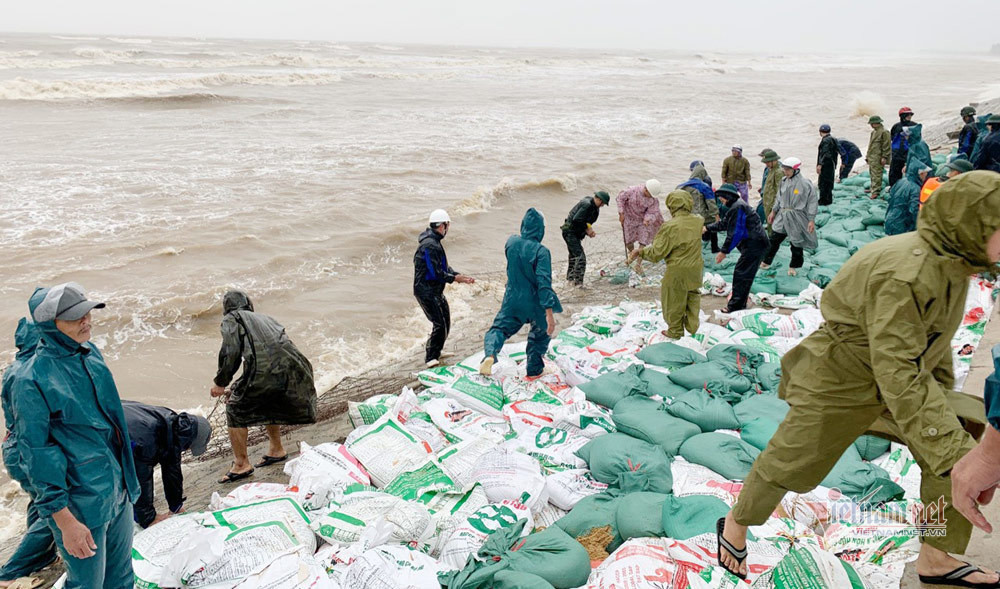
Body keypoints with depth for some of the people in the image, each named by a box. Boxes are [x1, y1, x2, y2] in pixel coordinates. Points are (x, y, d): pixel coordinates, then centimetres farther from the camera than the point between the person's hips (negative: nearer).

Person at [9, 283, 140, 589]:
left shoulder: (91, 353, 2)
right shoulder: (31, 379, -20)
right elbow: (37, 456, -18)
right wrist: (64, 521, -17)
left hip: (119, 490, 7)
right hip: (80, 504, -7)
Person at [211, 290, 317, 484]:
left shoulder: (231, 319, 14)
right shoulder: (264, 318, 33)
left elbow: (231, 352, -2)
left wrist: (220, 383, 10)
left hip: (263, 370, -7)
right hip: (291, 368, 7)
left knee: (236, 410, 15)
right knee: (269, 403, 34)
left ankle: (241, 464, 17)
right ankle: (276, 450, 42)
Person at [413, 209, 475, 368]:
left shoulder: (434, 242, 14)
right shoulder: (429, 245, -21)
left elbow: (444, 267, 16)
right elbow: (436, 273, -24)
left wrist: (459, 276, 3)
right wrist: (454, 278, -14)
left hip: (436, 291, 11)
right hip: (426, 292, -11)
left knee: (445, 323, 17)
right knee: (439, 324, -13)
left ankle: (436, 351, 33)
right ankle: (430, 358, -4)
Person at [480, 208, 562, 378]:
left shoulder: (511, 242, -8)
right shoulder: (541, 251, -22)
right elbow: (544, 282, -27)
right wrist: (550, 313, -28)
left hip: (512, 300, 3)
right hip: (534, 303, -3)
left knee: (500, 327, 14)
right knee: (540, 333, 23)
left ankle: (490, 355, -16)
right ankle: (535, 369, 33)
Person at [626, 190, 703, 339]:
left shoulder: (670, 227, -22)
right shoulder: (698, 222, -6)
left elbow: (657, 253, -20)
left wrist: (640, 252, -5)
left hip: (677, 271, -5)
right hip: (696, 267, 5)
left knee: (674, 300, 13)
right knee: (692, 296, 25)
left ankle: (675, 331, 27)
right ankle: (692, 325, 35)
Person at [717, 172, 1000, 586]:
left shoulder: (951, 262, -2)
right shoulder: (905, 273, -33)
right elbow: (897, 374, -37)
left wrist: (944, 395, 20)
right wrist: (952, 453, -38)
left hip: (899, 377, 9)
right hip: (840, 382, -9)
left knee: (964, 443, -2)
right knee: (787, 466, 7)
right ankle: (735, 525, 34)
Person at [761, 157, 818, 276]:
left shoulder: (805, 184, -17)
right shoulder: (784, 181, 2)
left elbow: (813, 202, -12)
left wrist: (811, 220, -14)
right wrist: (773, 212, 16)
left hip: (797, 218, -5)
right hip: (782, 216, 5)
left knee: (796, 244, 9)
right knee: (773, 240, 8)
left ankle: (793, 266, 25)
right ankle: (766, 262, 21)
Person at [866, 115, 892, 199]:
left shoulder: (884, 132, -11)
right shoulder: (873, 132, 18)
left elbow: (887, 146, -14)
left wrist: (884, 157, -17)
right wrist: (868, 155, 24)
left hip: (878, 158, -10)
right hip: (871, 157, 10)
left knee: (876, 175, -11)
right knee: (872, 174, 16)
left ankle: (875, 192, -14)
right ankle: (873, 189, 26)